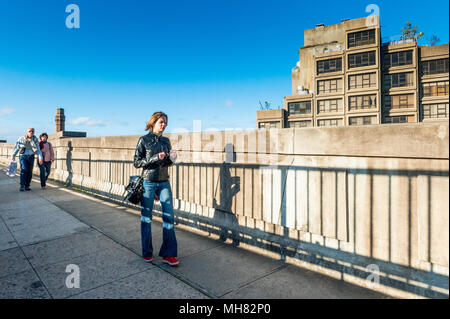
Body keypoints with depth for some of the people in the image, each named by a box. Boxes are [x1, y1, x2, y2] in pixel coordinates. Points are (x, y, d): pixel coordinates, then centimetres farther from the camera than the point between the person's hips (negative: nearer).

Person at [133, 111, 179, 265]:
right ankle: (147, 252, 22)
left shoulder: (166, 141, 10)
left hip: (164, 182, 4)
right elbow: (136, 162, -6)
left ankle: (168, 254, 5)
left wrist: (171, 159, -5)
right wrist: (155, 158, -16)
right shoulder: (144, 140, -3)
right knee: (146, 217, 6)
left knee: (169, 215, -3)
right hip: (148, 182, -4)